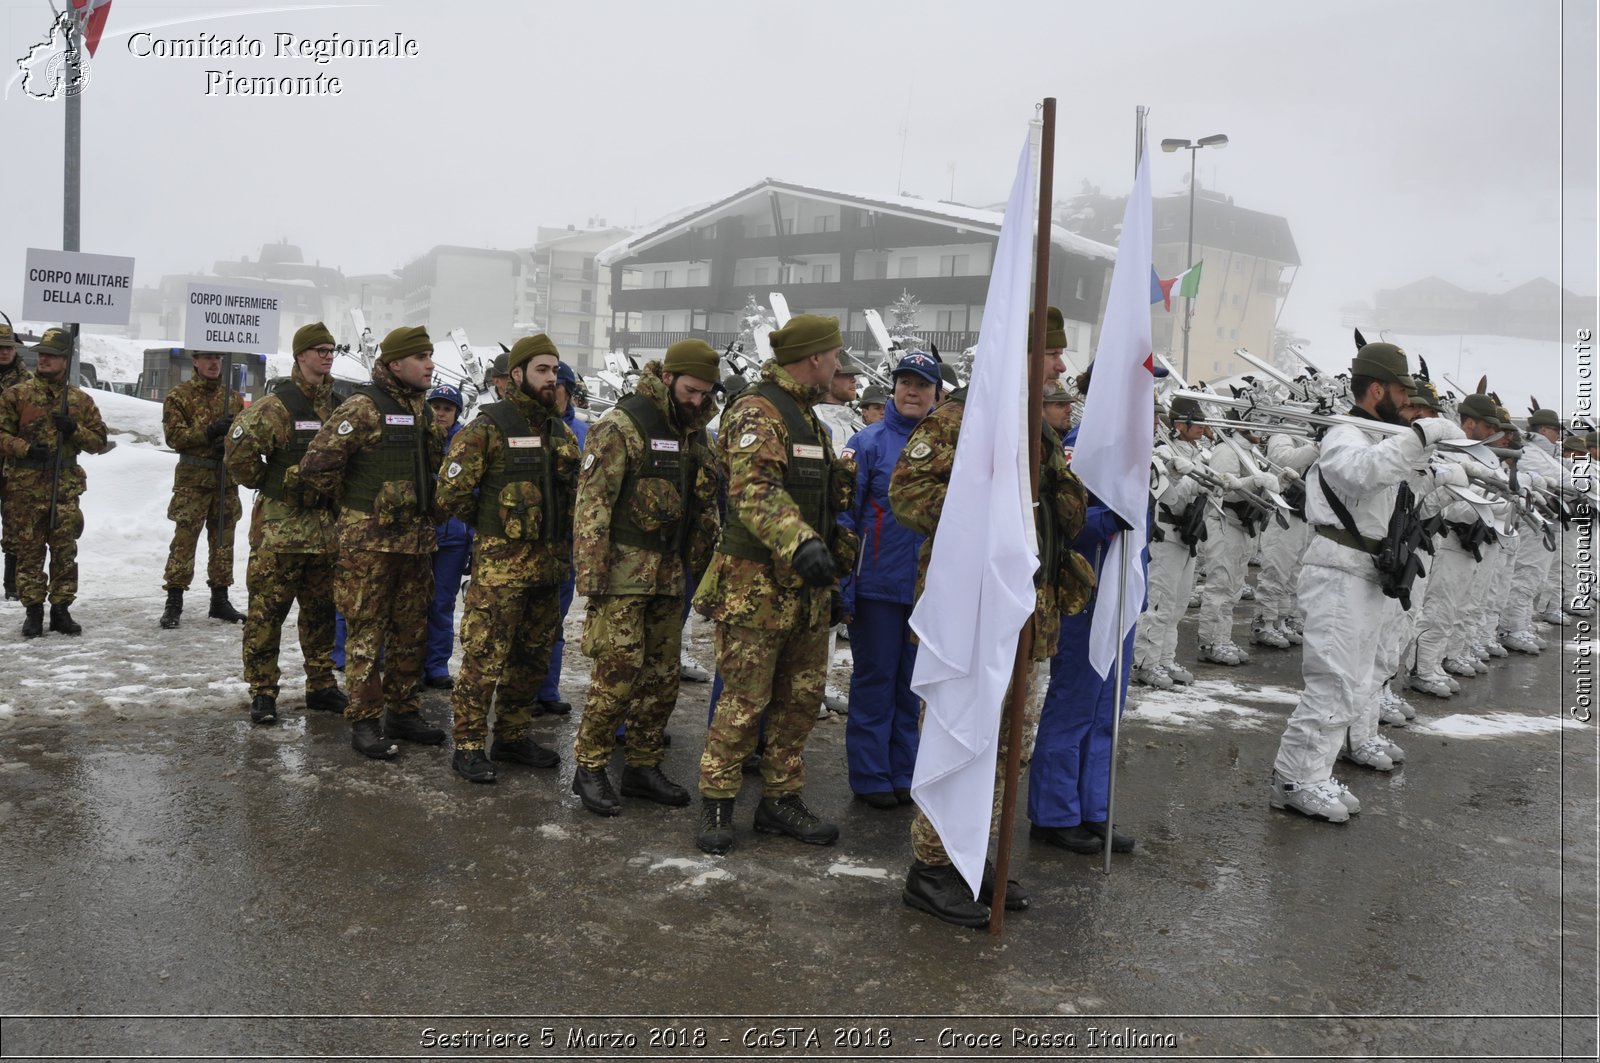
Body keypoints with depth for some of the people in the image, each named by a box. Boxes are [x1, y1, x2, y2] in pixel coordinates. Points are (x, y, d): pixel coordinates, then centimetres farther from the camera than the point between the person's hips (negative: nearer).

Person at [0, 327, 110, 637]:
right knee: (29, 550, 2)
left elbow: (99, 440, 9)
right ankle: (33, 611, 11)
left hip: (66, 486, 1)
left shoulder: (81, 399, 8)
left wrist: (74, 430, -9)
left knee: (65, 551, 3)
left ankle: (61, 609, 13)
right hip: (25, 486, -1)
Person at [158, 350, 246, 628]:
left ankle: (220, 600, 19)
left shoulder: (234, 397, 12)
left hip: (226, 479, 4)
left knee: (223, 540, 10)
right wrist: (210, 431, -21)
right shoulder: (179, 396, 0)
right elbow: (174, 436, -10)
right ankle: (174, 602, 0)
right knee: (184, 540, -5)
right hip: (193, 480, -4)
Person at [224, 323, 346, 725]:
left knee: (322, 610, 13)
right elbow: (239, 449, -16)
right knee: (267, 609, -2)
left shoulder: (337, 405, 11)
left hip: (326, 526, 6)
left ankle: (321, 685, 24)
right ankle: (263, 692, 7)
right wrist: (265, 482, -5)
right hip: (280, 526, -6)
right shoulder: (279, 405, -10)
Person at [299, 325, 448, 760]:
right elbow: (317, 464, -15)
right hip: (370, 540, -7)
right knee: (366, 632, -1)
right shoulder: (364, 408, -12)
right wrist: (354, 500, -3)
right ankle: (365, 721, 6)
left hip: (416, 540, 8)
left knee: (410, 631, 13)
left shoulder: (421, 411, 12)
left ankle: (404, 712, 24)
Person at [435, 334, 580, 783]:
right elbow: (452, 492, -10)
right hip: (500, 564, -7)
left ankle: (514, 736, 28)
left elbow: (576, 491, 22)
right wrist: (493, 524, 1)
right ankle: (469, 746, 6)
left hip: (550, 562, 7)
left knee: (533, 658, 14)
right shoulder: (488, 427, -8)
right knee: (485, 657, -5)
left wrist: (563, 535, 12)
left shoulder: (561, 431, 13)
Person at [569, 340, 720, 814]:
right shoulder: (622, 427, -11)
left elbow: (705, 507, 20)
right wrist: (591, 575, -18)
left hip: (670, 575, 7)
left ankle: (643, 767, 22)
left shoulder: (693, 433, 12)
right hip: (625, 571, -7)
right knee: (618, 673, -8)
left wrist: (696, 565, 15)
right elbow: (592, 503, -15)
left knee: (662, 675, 10)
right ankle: (589, 769, 7)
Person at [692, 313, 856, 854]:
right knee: (745, 699, -3)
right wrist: (800, 542, -39)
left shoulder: (806, 418, 21)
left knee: (802, 697, 12)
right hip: (758, 586, -9)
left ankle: (780, 799, 24)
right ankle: (716, 803, 10)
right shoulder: (757, 413, -12)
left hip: (806, 587, 9)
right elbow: (755, 492, -27)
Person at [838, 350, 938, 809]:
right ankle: (870, 776, 17)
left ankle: (903, 772, 25)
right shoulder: (870, 441, -4)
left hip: (929, 589, 4)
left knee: (912, 684, 13)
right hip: (878, 585, -4)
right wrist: (842, 589, -10)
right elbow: (845, 516, -6)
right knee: (874, 681, 6)